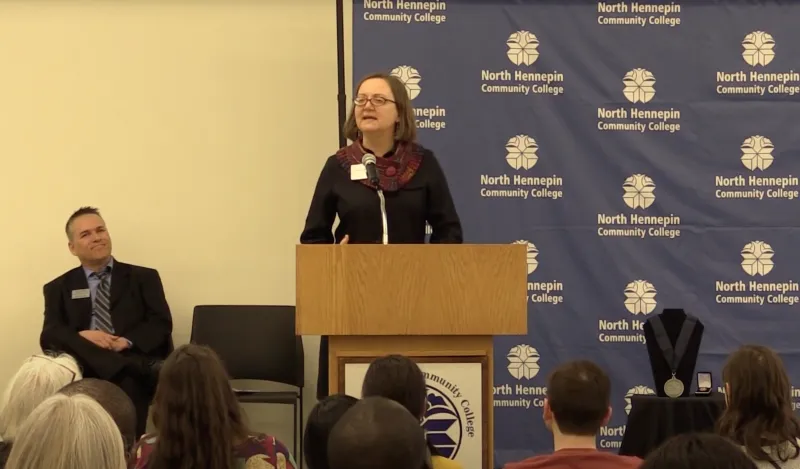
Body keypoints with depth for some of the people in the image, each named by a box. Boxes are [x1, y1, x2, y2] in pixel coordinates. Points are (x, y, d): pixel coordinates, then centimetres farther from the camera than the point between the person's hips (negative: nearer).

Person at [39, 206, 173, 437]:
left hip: (132, 369, -1)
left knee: (129, 384, -39)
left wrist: (127, 341, -13)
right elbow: (48, 337, 8)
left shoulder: (144, 278, 19)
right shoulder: (59, 288, 21)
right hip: (85, 374, 1)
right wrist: (81, 337, -15)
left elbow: (162, 324, 7)